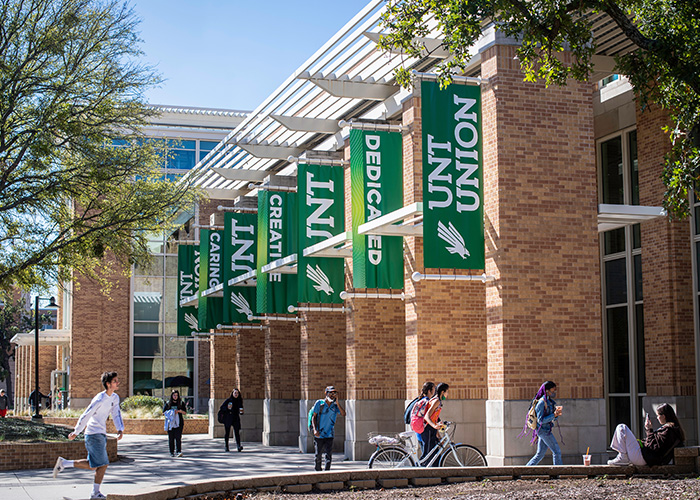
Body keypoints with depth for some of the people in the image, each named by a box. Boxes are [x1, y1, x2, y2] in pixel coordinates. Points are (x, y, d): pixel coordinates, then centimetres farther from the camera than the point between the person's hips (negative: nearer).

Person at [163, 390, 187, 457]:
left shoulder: (181, 403, 8)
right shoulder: (168, 403, 10)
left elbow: (185, 413, 7)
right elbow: (164, 413, 10)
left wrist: (179, 411, -11)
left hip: (179, 423, -1)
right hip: (170, 423, 1)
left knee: (178, 437, -12)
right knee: (171, 438, 1)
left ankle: (179, 451, -15)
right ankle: (172, 452, 8)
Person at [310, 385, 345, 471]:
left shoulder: (335, 405, 5)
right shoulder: (319, 403, -2)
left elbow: (343, 414, -10)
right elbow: (314, 417, -1)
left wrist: (337, 402, -12)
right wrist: (315, 429, -13)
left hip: (329, 435, 1)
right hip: (319, 435, -1)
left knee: (329, 455, -10)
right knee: (318, 455, 7)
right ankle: (318, 471, 24)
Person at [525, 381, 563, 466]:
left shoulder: (551, 401, 12)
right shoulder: (541, 402, -15)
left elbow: (554, 419, 14)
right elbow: (540, 420, -19)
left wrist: (557, 412, -7)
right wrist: (554, 415, -23)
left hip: (547, 431, 9)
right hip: (543, 431, -9)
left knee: (540, 454, 11)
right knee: (557, 452, -5)